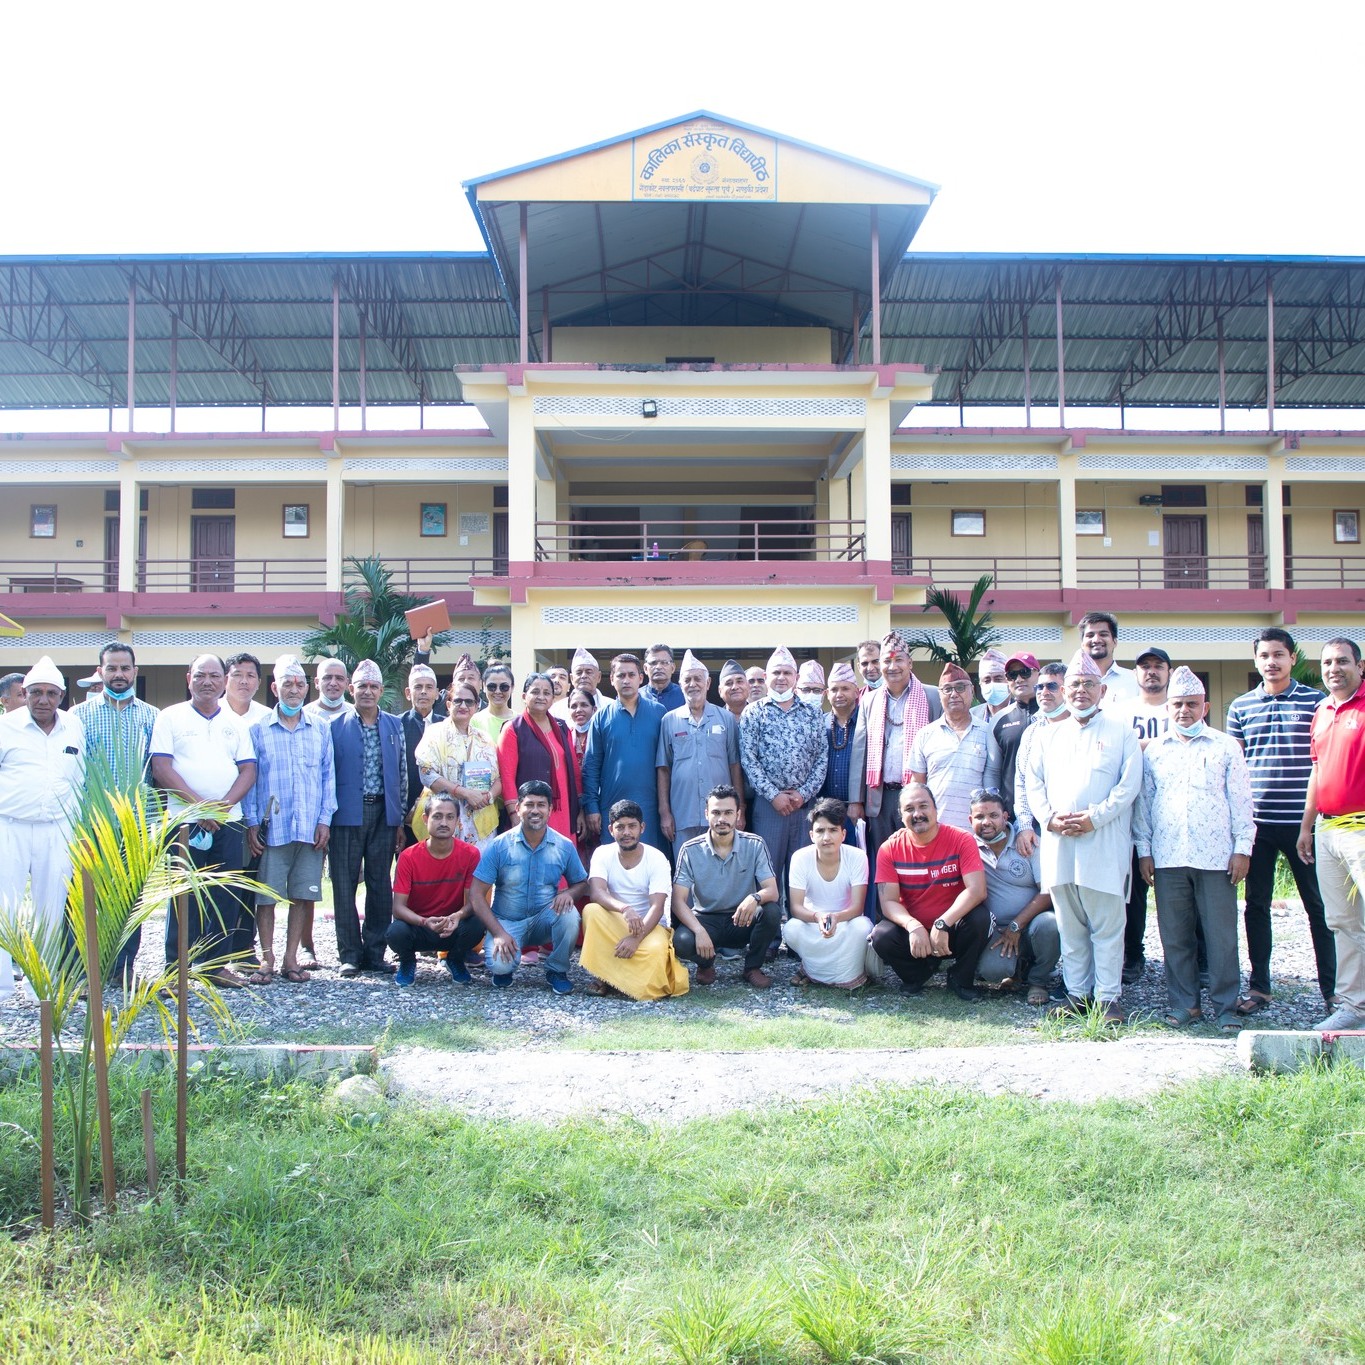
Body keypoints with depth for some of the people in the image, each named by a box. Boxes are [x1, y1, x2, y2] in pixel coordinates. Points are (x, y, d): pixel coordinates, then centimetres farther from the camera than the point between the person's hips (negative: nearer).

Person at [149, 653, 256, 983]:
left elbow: (248, 769, 8)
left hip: (228, 820, 3)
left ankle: (218, 963, 11)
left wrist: (226, 803, -10)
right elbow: (161, 767, -6)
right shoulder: (171, 718, 3)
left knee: (227, 895, 3)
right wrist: (199, 804, -14)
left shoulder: (235, 723, 13)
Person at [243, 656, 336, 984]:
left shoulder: (320, 730, 10)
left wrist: (325, 820, 2)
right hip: (271, 828, -2)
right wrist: (251, 823, -4)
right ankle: (267, 959, 11)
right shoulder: (258, 730, 4)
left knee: (304, 895, 4)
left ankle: (291, 959, 13)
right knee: (266, 895, 1)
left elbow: (328, 776, 10)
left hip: (311, 830, 2)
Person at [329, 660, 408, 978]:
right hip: (347, 814, -2)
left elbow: (402, 773, 12)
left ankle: (375, 952, 13)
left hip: (383, 813, 2)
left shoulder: (394, 726, 11)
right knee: (345, 885, 1)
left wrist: (400, 820, 8)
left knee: (381, 885, 5)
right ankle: (350, 954, 8)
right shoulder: (336, 727, 3)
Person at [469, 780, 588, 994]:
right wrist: (498, 933, -20)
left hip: (544, 919, 2)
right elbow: (476, 894, -10)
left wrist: (568, 893, -18)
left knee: (570, 914, -30)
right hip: (507, 922, -2)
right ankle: (504, 967, 10)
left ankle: (556, 970, -4)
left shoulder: (564, 846, -4)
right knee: (500, 965, -31)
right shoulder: (499, 846, -10)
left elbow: (581, 883, 8)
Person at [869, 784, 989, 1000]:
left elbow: (977, 890, -23)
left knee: (979, 917, -31)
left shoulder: (961, 840, -12)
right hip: (913, 932, 1)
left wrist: (943, 924, -35)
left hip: (952, 931, -1)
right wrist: (913, 926, -34)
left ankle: (961, 979, -2)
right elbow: (889, 902, -12)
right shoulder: (890, 849, -6)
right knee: (881, 937, -28)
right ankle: (918, 974, 6)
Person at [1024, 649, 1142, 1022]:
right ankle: (1077, 993, 15)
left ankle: (1108, 997, 1)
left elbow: (1130, 784, -4)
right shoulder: (1049, 735, 18)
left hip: (1104, 842, -4)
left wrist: (1095, 817, -13)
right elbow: (1033, 783, 12)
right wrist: (1049, 818, -5)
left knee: (1107, 923, -4)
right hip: (1058, 842, 4)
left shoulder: (1121, 732, 5)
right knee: (1069, 925, 7)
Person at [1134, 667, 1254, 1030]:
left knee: (1221, 933, 0)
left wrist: (1243, 847, -1)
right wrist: (1143, 850, 6)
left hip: (1216, 857, -2)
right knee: (1174, 935, 5)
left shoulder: (1226, 747, 6)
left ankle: (1224, 1006, 9)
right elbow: (1142, 802, 12)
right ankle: (1184, 1003, 14)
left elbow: (1241, 800, 5)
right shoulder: (1153, 751, 11)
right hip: (1167, 858, 2)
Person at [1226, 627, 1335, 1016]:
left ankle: (1331, 989, 14)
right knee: (1256, 905, 7)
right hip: (1257, 822, 2)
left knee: (1319, 905, 5)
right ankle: (1259, 987, 16)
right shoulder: (1240, 707, 8)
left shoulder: (1315, 701, 1)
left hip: (1303, 821, -2)